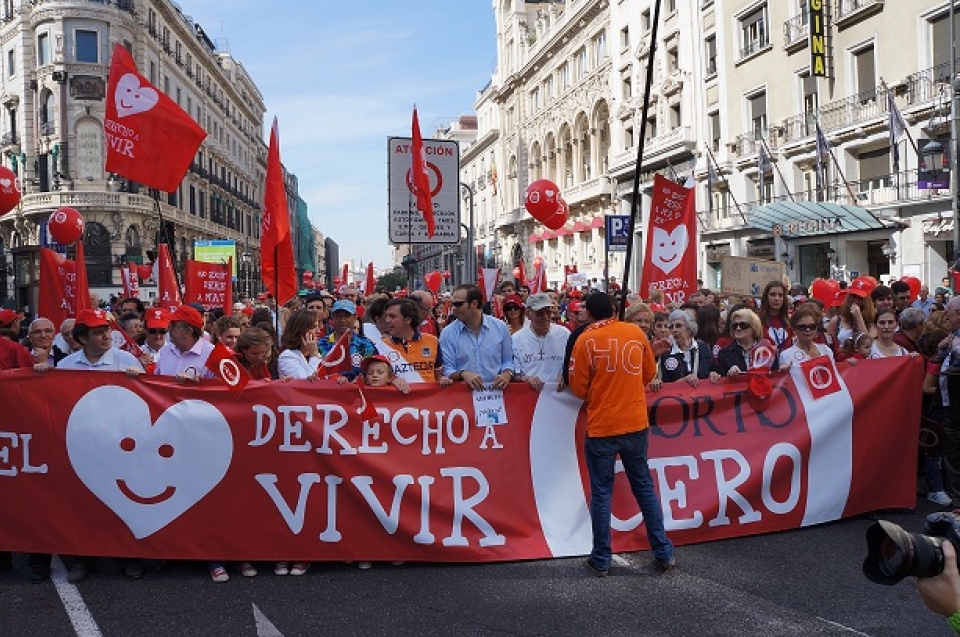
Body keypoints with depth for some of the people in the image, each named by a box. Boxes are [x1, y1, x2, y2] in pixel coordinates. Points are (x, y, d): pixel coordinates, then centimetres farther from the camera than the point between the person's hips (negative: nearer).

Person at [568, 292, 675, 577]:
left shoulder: (586, 340, -9)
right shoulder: (636, 333, 2)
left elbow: (578, 387, -6)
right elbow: (648, 374, 12)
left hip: (601, 426, -3)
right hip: (636, 424, 3)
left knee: (601, 493, 5)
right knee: (644, 487, 15)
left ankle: (601, 560, 11)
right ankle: (663, 553, 20)